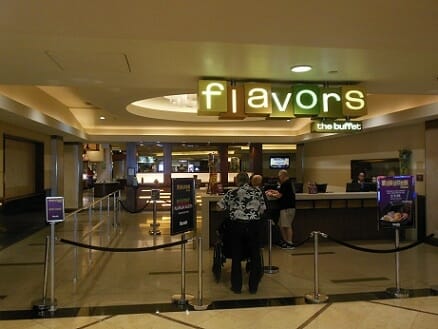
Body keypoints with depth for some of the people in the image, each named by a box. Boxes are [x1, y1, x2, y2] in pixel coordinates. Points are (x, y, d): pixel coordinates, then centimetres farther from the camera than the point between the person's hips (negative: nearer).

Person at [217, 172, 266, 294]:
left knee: (236, 256, 11)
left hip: (237, 225, -1)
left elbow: (220, 207, 0)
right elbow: (263, 209, 4)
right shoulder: (258, 192, 1)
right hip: (254, 225, 1)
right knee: (255, 256, 12)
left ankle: (236, 286, 18)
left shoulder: (231, 193, -2)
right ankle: (253, 286, 18)